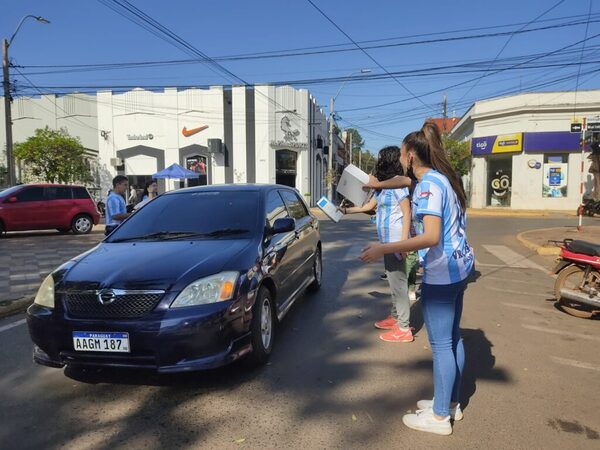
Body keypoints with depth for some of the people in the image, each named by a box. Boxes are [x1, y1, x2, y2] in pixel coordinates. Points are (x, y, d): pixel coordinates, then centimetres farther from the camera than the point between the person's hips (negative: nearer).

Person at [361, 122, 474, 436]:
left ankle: (439, 417, 14)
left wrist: (383, 249, -28)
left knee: (440, 344, 0)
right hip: (459, 266, 10)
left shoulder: (428, 185, -18)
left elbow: (431, 237, -27)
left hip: (441, 272, -10)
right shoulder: (443, 178, 11)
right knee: (452, 338, 17)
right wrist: (378, 184, 41)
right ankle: (451, 403, 32)